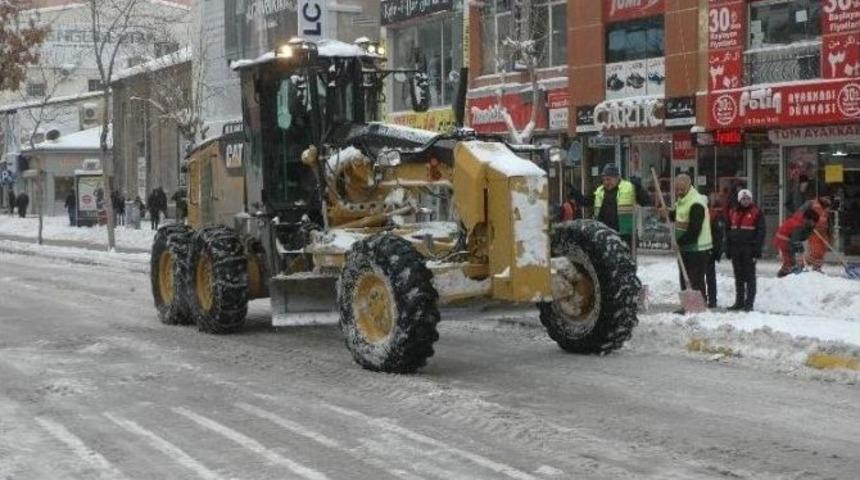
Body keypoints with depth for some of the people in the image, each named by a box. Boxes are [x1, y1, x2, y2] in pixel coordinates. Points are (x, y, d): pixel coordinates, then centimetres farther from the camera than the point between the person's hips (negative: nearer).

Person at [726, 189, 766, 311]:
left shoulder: (756, 212, -2)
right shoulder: (733, 212, 13)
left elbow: (761, 231, -6)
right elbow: (728, 231, 14)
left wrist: (757, 249, -13)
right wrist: (728, 248, 9)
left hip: (749, 249, -5)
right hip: (736, 249, 5)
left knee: (749, 276, -1)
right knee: (738, 277, 10)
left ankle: (749, 302, 1)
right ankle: (739, 301, 17)